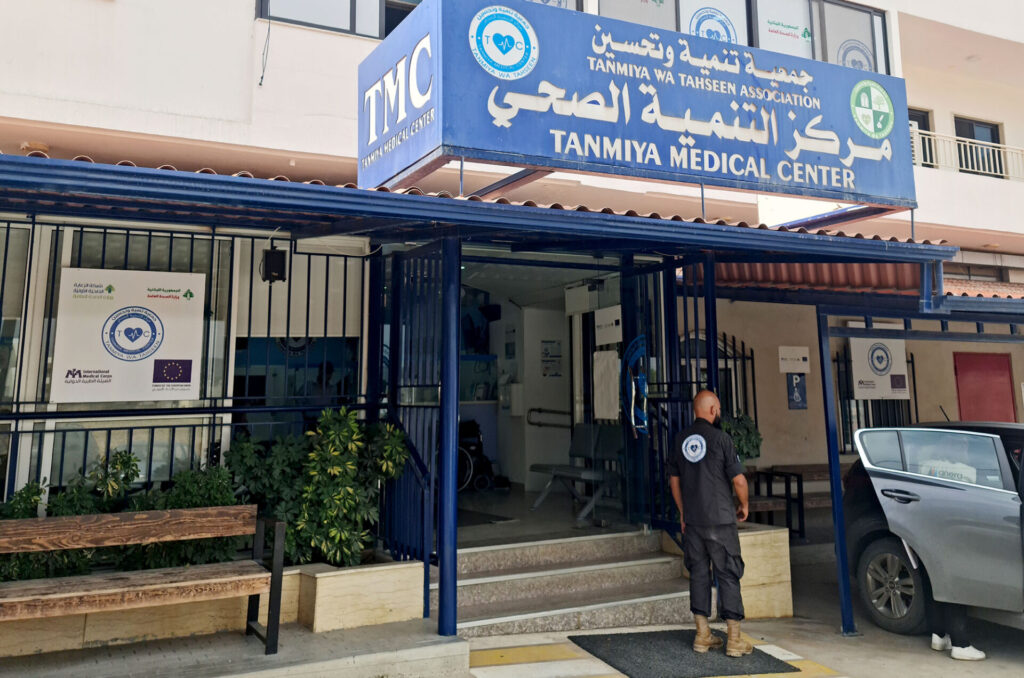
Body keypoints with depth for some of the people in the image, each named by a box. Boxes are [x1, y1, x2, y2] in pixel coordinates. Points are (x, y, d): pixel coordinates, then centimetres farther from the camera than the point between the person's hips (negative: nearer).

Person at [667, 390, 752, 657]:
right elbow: (738, 479, -12)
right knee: (728, 575, 3)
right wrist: (744, 505, 5)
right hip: (720, 519, -5)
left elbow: (674, 479, 11)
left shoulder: (680, 439, 5)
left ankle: (703, 635, 17)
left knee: (698, 573, 11)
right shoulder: (720, 438, -12)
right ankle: (735, 639, 8)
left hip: (692, 520, 5)